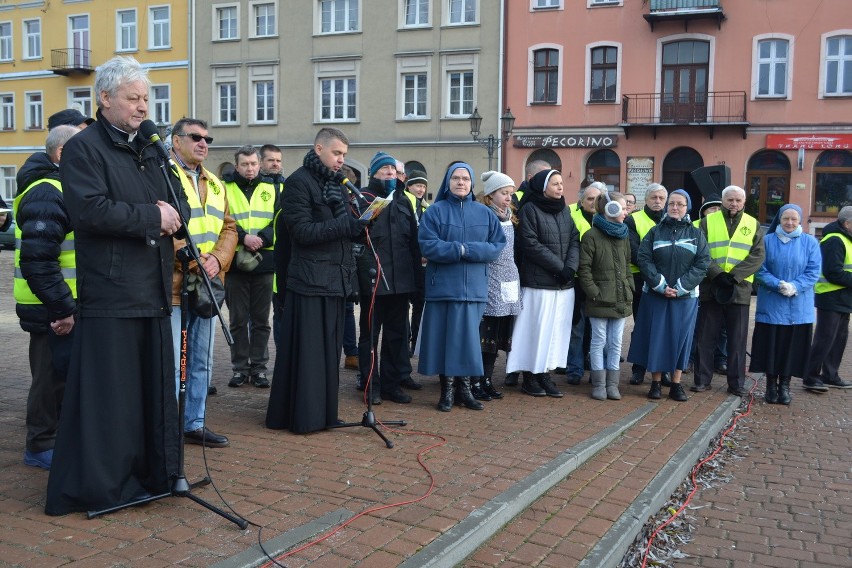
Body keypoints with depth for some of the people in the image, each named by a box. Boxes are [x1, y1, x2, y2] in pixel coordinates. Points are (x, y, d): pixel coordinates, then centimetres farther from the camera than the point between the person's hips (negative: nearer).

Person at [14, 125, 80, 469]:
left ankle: (58, 437, 29)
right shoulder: (46, 193, -18)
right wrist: (62, 308, -25)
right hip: (53, 309, -10)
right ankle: (41, 447, 12)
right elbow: (38, 260, -26)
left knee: (62, 373, 17)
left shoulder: (62, 188, 16)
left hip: (65, 304, 10)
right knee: (53, 375, -1)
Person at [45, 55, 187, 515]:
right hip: (110, 293, -8)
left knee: (155, 388, 13)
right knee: (106, 394, -2)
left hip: (154, 292, 8)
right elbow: (89, 211, -20)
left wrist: (171, 214, -7)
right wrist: (153, 217, -14)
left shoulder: (149, 150, 18)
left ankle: (152, 474, 26)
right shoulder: (83, 147, -5)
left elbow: (181, 207, 16)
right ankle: (95, 486, 11)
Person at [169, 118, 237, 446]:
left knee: (201, 363, 15)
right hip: (173, 285, -8)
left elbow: (228, 228, 14)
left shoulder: (214, 184, 19)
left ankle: (194, 424, 26)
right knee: (172, 364, -5)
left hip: (207, 286, 8)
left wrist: (217, 260, -5)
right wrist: (193, 261, -19)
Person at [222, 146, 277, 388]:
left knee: (261, 320, 7)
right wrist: (243, 238, -20)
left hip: (264, 262, 1)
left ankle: (259, 367, 15)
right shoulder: (225, 188, 5)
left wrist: (260, 240, -15)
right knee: (238, 319, 6)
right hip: (235, 263, -1)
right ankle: (240, 368, 15)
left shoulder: (272, 189, 9)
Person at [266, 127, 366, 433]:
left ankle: (324, 412, 20)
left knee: (330, 350, 11)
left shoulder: (336, 183, 18)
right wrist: (346, 224, -19)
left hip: (336, 280, 8)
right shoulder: (299, 182, -7)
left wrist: (359, 222, 0)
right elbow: (303, 231, -16)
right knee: (306, 351, -4)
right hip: (310, 280, -8)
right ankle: (301, 416, 4)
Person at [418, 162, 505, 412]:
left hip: (474, 286, 2)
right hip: (443, 286, -2)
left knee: (468, 337, 5)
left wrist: (467, 249, -13)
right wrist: (460, 250, -15)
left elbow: (497, 245, 1)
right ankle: (447, 390, 11)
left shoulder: (484, 213, 9)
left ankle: (464, 388, 16)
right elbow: (428, 246, -11)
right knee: (445, 337, 1)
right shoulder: (435, 211, 0)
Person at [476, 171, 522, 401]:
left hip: (508, 283, 8)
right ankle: (475, 382, 3)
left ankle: (487, 380, 19)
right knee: (482, 335, -5)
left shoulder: (510, 219, 17)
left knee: (497, 336, 10)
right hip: (488, 284, -8)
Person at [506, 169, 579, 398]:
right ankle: (529, 377, 7)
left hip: (564, 283, 6)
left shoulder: (564, 210, 15)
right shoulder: (529, 210, -5)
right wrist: (559, 267, -13)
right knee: (536, 328, -3)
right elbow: (531, 244, -12)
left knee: (556, 330, 6)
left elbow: (574, 240, 8)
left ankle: (544, 374, 14)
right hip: (538, 283, -6)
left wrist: (570, 267, -9)